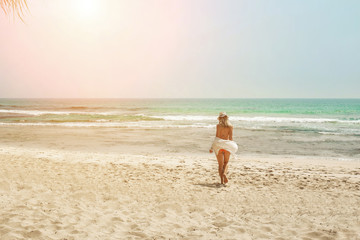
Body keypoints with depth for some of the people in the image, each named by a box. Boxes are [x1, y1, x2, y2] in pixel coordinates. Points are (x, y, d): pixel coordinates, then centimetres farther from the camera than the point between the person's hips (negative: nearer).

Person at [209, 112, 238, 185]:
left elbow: (217, 137, -6)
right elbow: (230, 137, 0)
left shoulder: (218, 126, -3)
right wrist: (231, 146, 14)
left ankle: (222, 180, 2)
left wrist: (212, 147, -1)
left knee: (220, 164, 8)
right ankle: (224, 173, -14)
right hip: (227, 146, 1)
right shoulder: (230, 126, 1)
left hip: (219, 145, -1)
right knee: (226, 162, 16)